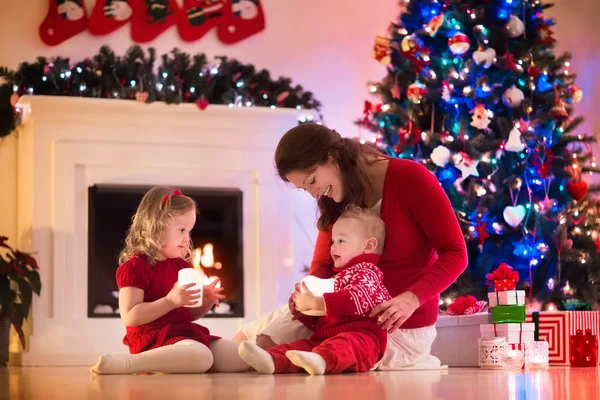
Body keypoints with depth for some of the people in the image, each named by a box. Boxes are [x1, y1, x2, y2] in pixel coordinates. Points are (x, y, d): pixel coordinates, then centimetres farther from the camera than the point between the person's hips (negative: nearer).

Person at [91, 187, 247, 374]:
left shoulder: (180, 266, 19)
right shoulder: (135, 267, -7)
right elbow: (130, 317, -17)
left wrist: (207, 301, 6)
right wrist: (171, 301, -23)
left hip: (187, 334, 8)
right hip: (155, 341, -8)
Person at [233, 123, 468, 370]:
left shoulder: (409, 178, -14)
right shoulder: (333, 200, 7)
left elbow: (455, 253, -15)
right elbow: (323, 264, 7)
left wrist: (410, 299, -31)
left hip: (400, 325, -8)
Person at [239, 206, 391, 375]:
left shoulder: (366, 273, 4)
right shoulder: (338, 278, 35)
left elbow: (357, 299, -18)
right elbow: (320, 319, 39)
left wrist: (316, 302, -17)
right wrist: (302, 310, 17)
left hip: (360, 335, -8)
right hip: (326, 338, 9)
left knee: (344, 345, -40)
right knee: (301, 345, -18)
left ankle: (320, 360, -72)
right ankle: (271, 360, -47)